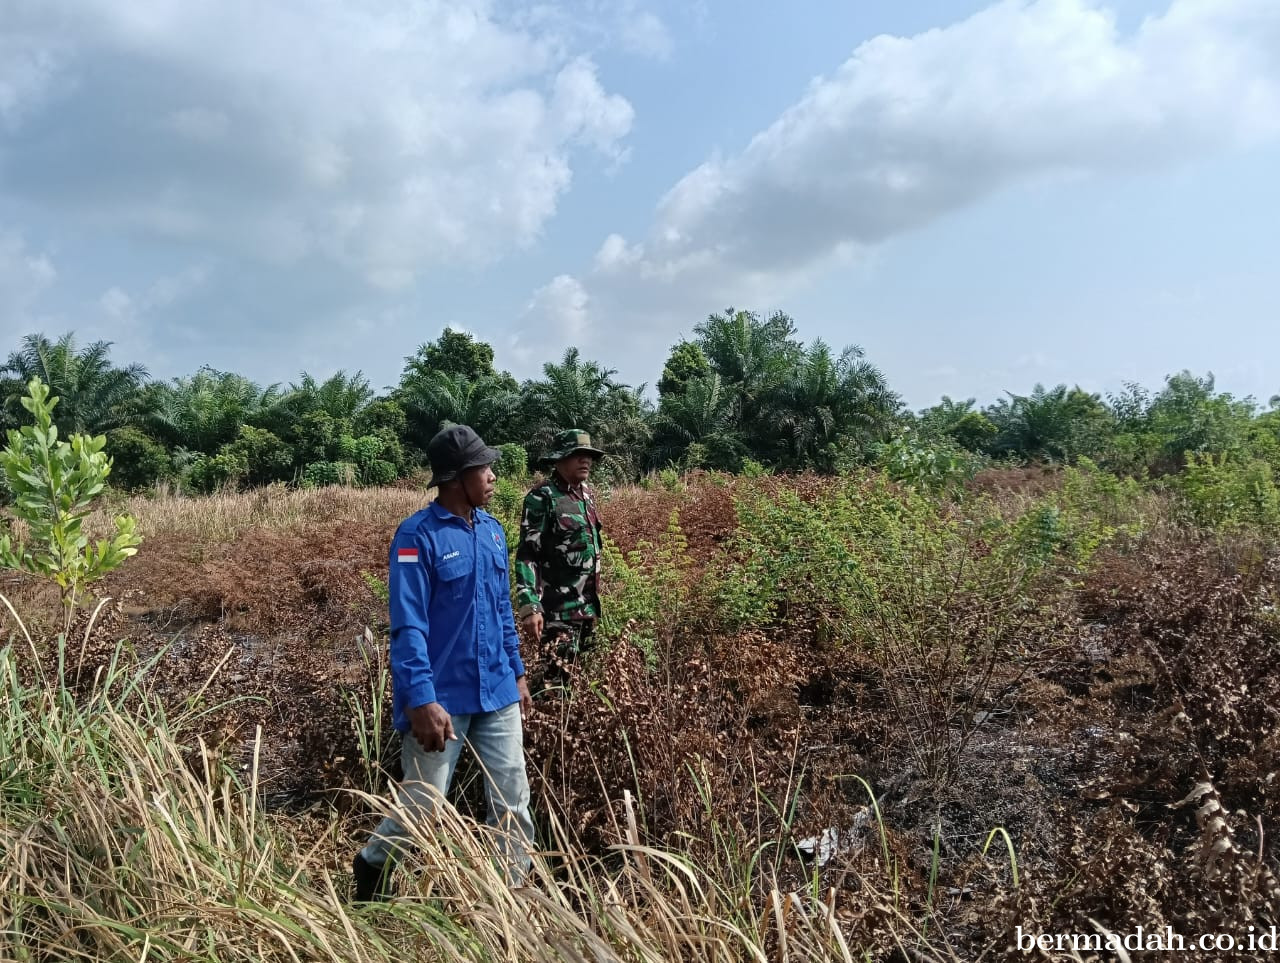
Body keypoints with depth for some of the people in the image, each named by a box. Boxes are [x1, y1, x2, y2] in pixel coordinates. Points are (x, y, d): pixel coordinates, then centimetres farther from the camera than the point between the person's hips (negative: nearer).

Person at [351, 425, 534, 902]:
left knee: (513, 800, 9)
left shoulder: (492, 530, 6)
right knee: (423, 805, 7)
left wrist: (517, 673, 16)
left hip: (497, 694, 6)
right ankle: (371, 867, 35)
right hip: (442, 697, -6)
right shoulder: (418, 536, -15)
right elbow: (408, 627, -19)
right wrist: (422, 702, -25)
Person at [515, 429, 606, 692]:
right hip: (558, 607, -8)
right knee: (560, 673, -7)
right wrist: (529, 606, -26)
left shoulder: (586, 493, 10)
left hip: (588, 603, 8)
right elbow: (526, 555, -18)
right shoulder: (542, 497, -14)